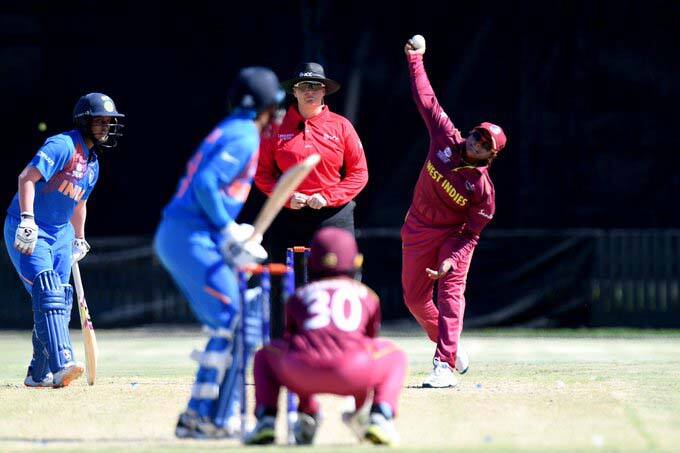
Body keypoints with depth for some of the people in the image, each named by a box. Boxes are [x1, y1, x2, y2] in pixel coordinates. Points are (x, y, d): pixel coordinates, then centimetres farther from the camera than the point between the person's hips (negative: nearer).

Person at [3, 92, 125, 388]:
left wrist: (79, 240, 30)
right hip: (28, 230, -9)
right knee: (48, 292, -22)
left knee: (59, 304, 8)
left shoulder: (93, 163, 13)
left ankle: (39, 374, 17)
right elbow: (27, 177, -26)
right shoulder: (63, 146, -16)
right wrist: (27, 220, -35)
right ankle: (61, 364, -33)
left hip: (60, 235, 9)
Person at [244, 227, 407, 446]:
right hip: (353, 374, -1)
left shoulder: (299, 296, 29)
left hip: (302, 373, 1)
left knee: (265, 355, 35)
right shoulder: (367, 296, 28)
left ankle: (266, 419, 13)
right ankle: (380, 417, 7)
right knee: (395, 356, 31)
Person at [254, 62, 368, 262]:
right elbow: (262, 173, 8)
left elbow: (359, 173, 4)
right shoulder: (277, 127, 6)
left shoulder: (341, 126, 4)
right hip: (288, 218, 1)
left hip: (333, 215, -1)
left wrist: (327, 197, -9)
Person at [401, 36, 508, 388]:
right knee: (414, 299, 8)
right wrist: (415, 59, 2)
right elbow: (426, 99, -2)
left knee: (450, 293, -18)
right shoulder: (446, 139, -9)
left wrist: (451, 261, -28)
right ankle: (450, 347, 29)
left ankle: (444, 366, -26)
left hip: (454, 236, -5)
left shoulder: (483, 187, -18)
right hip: (418, 230, 5)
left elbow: (472, 234, -16)